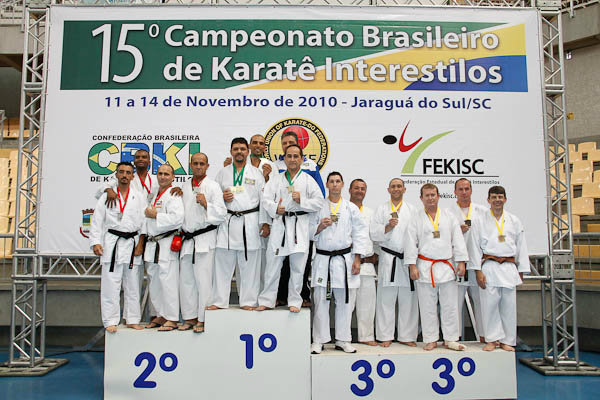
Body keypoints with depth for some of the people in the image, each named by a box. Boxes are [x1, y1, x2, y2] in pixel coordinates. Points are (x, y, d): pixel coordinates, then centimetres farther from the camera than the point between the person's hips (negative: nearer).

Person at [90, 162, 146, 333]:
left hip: (132, 242, 1)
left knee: (132, 284, 7)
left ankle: (133, 319, 16)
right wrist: (95, 242, -6)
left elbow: (144, 221, 7)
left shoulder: (139, 197, 9)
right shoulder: (107, 196, 7)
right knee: (110, 284, -2)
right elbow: (97, 221, 4)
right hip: (112, 243, -1)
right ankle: (111, 321, 5)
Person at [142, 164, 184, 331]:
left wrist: (155, 215, -15)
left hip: (167, 244, -9)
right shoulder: (155, 195, 20)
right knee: (154, 282, 13)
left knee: (168, 282, -7)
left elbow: (177, 218, -22)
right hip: (152, 244, 9)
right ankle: (161, 315, 25)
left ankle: (172, 319, 1)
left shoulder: (173, 195, -8)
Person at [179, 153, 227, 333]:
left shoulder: (213, 186, -1)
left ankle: (202, 319, 4)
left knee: (203, 279, -6)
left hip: (204, 239, -6)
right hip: (187, 239, 6)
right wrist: (178, 233, 18)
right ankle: (189, 317, 20)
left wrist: (206, 204, -21)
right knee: (186, 279, 8)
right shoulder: (185, 188, 17)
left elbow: (221, 213, -7)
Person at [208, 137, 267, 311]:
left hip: (249, 222, -2)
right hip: (227, 221, 2)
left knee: (249, 264, 2)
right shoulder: (222, 173, 14)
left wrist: (264, 223, -4)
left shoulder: (256, 173, 7)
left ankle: (249, 301, 12)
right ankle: (219, 301, 12)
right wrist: (222, 198, -4)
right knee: (222, 262, 3)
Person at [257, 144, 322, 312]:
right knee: (273, 265, 5)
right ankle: (267, 300, 17)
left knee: (297, 267, 5)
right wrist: (275, 208, -19)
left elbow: (318, 201, 2)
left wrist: (301, 200, -13)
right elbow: (266, 198, 1)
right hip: (280, 224, 1)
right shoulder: (276, 180, 11)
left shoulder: (308, 180, 7)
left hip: (300, 226, -1)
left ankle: (294, 302, 18)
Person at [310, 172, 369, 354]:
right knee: (321, 301, 2)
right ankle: (318, 340, 13)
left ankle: (343, 340, 19)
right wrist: (320, 226, -12)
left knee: (345, 301, 5)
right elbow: (310, 232, 8)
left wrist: (357, 259, -2)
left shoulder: (351, 208, 8)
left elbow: (360, 234, 5)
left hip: (345, 259, 1)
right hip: (322, 259, 0)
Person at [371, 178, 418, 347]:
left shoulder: (412, 210, 13)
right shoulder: (381, 209, 10)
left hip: (407, 259, 1)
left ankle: (407, 336, 15)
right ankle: (386, 336, 10)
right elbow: (374, 233, 1)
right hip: (388, 259, -1)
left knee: (408, 300, 4)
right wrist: (388, 227, -16)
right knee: (386, 299, 1)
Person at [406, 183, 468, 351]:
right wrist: (412, 266, -5)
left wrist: (461, 262, 1)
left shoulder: (449, 216, 8)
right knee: (427, 306, 4)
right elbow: (411, 243, 0)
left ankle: (450, 339, 17)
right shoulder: (416, 218, 3)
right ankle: (431, 339, 16)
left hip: (447, 266, 2)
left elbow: (458, 240, 8)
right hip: (425, 267, -1)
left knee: (450, 305, 5)